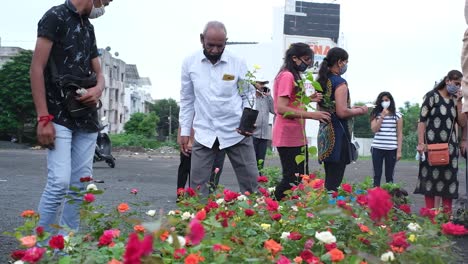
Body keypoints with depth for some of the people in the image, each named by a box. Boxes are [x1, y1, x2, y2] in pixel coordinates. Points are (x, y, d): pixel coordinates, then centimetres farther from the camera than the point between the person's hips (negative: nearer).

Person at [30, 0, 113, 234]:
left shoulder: (88, 28, 18)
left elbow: (98, 73, 22)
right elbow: (37, 68, -10)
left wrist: (98, 89, -3)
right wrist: (43, 118, -17)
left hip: (86, 118, 7)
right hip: (59, 117, -7)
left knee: (80, 185, 4)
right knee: (59, 181, -15)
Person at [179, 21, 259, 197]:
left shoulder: (238, 63, -5)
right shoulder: (190, 63, 0)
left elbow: (249, 96, 3)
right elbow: (187, 100, 8)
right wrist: (184, 131, 6)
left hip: (236, 131, -1)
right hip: (204, 133, 1)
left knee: (250, 181, 4)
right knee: (198, 185, 3)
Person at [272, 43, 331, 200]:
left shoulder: (292, 76, 19)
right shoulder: (287, 76, -13)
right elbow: (281, 108, -21)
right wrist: (311, 115, -23)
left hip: (296, 137, 10)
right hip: (289, 138, -10)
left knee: (301, 178, 11)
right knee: (292, 180, -9)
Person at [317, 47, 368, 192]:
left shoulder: (321, 81, 13)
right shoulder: (340, 82, -13)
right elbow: (342, 112, -20)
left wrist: (352, 108, 22)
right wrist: (360, 110, -3)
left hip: (324, 132, 9)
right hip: (338, 134, -9)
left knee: (328, 179, 14)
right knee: (334, 181, -5)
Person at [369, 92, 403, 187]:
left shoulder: (397, 115, 4)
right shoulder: (376, 114, 7)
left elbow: (399, 134, 3)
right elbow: (374, 129, -5)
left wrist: (399, 150, -2)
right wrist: (382, 116, -11)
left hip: (391, 149, -1)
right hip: (377, 148, 1)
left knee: (389, 176, 5)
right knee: (377, 175, 4)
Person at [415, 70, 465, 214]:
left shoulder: (455, 100, 12)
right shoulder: (432, 95, -1)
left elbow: (462, 123, 7)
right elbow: (422, 120, -7)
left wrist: (458, 102, 0)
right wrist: (421, 142, -15)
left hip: (450, 145, 5)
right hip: (432, 144, -5)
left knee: (449, 178, 4)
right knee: (431, 177, -1)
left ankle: (447, 213, 11)